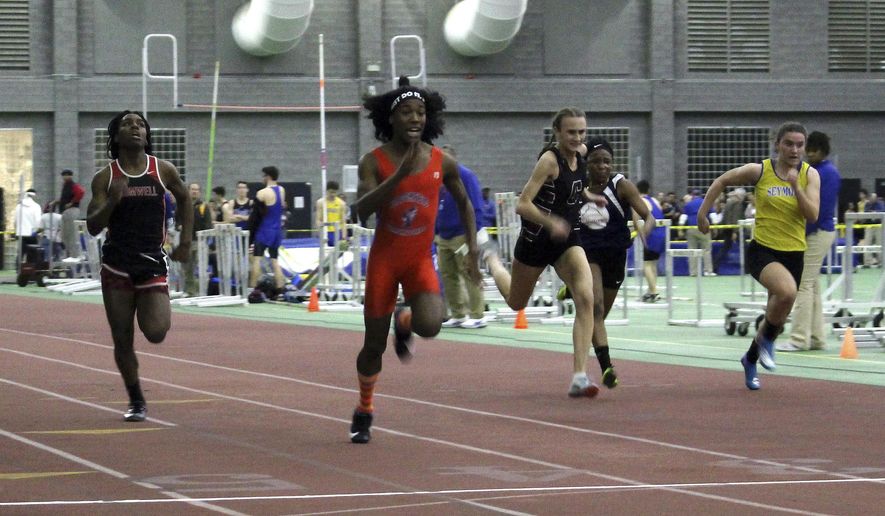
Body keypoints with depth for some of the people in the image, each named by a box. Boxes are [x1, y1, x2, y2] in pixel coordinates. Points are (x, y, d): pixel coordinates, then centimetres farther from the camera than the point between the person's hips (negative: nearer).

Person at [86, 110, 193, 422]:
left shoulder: (163, 171, 1)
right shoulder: (105, 178, -1)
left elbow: (184, 198, 20)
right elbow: (93, 227, -5)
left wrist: (185, 241, 15)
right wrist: (112, 201, -22)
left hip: (153, 264, 0)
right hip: (117, 267, 0)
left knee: (156, 333, -17)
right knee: (123, 341, 2)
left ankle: (154, 314, 20)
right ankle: (136, 402, 20)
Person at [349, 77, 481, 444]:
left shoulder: (442, 163, -3)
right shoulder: (374, 162, -9)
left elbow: (463, 202, 14)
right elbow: (362, 209, -24)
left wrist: (473, 248, 6)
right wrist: (399, 175, -32)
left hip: (420, 260, 1)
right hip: (384, 259, -1)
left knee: (430, 325, -26)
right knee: (374, 344, 3)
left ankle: (404, 322, 13)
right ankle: (364, 412, 26)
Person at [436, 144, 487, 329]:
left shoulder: (466, 176, -8)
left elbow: (476, 206, -12)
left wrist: (474, 232, -16)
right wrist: (435, 232, 17)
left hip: (462, 235, -8)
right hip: (444, 237, 8)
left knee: (469, 275, -6)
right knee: (448, 276, 8)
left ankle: (477, 316, -3)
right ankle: (457, 315, 16)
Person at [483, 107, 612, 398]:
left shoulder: (580, 153, -2)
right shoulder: (549, 159, -23)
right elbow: (522, 204, -29)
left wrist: (587, 196, 12)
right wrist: (551, 222, -42)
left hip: (567, 238, 4)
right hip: (537, 239, -4)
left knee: (585, 298, -20)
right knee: (516, 302, 20)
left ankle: (579, 376, -22)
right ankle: (493, 264, 57)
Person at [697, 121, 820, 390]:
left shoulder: (810, 175, -1)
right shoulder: (759, 171, -6)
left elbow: (813, 215, -12)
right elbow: (722, 181, 9)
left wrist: (795, 185, -22)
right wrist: (702, 212, 7)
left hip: (793, 254, 4)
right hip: (762, 249, -4)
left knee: (777, 315, 13)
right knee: (787, 290, -33)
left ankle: (750, 359, 41)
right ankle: (767, 341, -7)